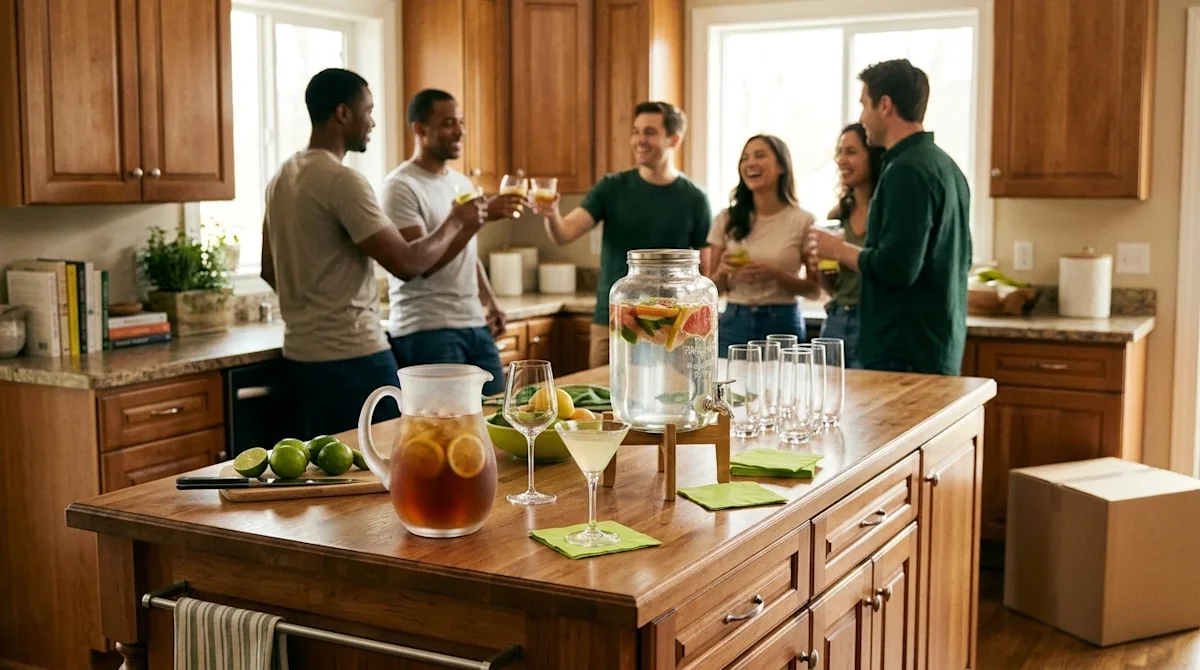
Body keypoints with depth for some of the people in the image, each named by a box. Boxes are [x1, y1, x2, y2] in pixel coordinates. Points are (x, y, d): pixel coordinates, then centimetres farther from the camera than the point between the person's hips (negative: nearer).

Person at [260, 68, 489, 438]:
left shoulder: (282, 178, 11)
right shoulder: (342, 181, -16)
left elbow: (269, 270, 20)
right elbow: (406, 263, -19)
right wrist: (456, 223, -3)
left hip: (301, 355, 9)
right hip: (351, 357, -9)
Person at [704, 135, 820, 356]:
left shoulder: (803, 221, -2)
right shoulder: (726, 219, 4)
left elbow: (814, 290, -1)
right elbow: (713, 287, 8)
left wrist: (776, 274, -16)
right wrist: (722, 271, -13)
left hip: (782, 323, -2)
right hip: (734, 323, 2)